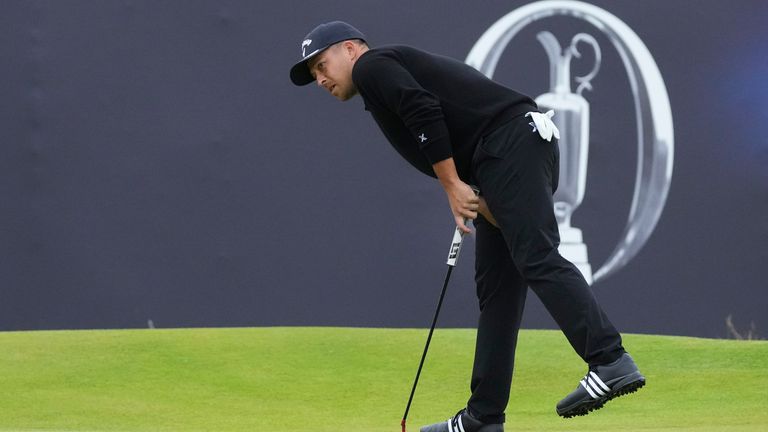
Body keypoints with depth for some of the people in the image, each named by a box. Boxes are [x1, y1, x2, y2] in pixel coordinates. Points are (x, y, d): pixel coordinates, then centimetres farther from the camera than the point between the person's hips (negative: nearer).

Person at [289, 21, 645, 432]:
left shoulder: (371, 65, 4)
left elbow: (424, 110, -14)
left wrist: (453, 186, -11)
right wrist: (476, 201, 7)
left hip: (513, 144, -10)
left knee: (537, 258, -21)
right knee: (496, 286, 9)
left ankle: (611, 363, -35)